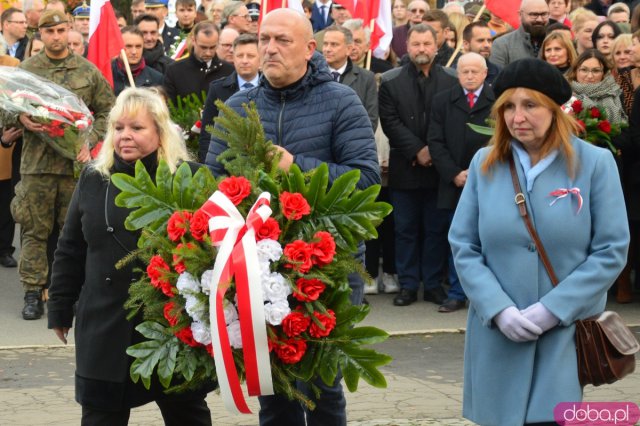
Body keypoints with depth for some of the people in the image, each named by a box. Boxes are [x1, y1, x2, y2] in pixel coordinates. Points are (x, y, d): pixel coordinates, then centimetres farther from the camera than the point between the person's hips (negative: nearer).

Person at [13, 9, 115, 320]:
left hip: (76, 162, 0)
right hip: (36, 162, 0)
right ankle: (33, 292, 9)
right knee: (34, 230, 2)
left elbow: (107, 110, 9)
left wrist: (90, 141, -5)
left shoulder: (88, 71, 6)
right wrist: (21, 119, -13)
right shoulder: (27, 69, 5)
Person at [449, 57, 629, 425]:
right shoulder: (485, 164, 4)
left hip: (568, 334, -2)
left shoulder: (595, 163, -3)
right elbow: (464, 247, 3)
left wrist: (551, 310, -13)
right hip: (498, 335, 3)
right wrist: (499, 310, -11)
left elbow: (611, 252, -6)